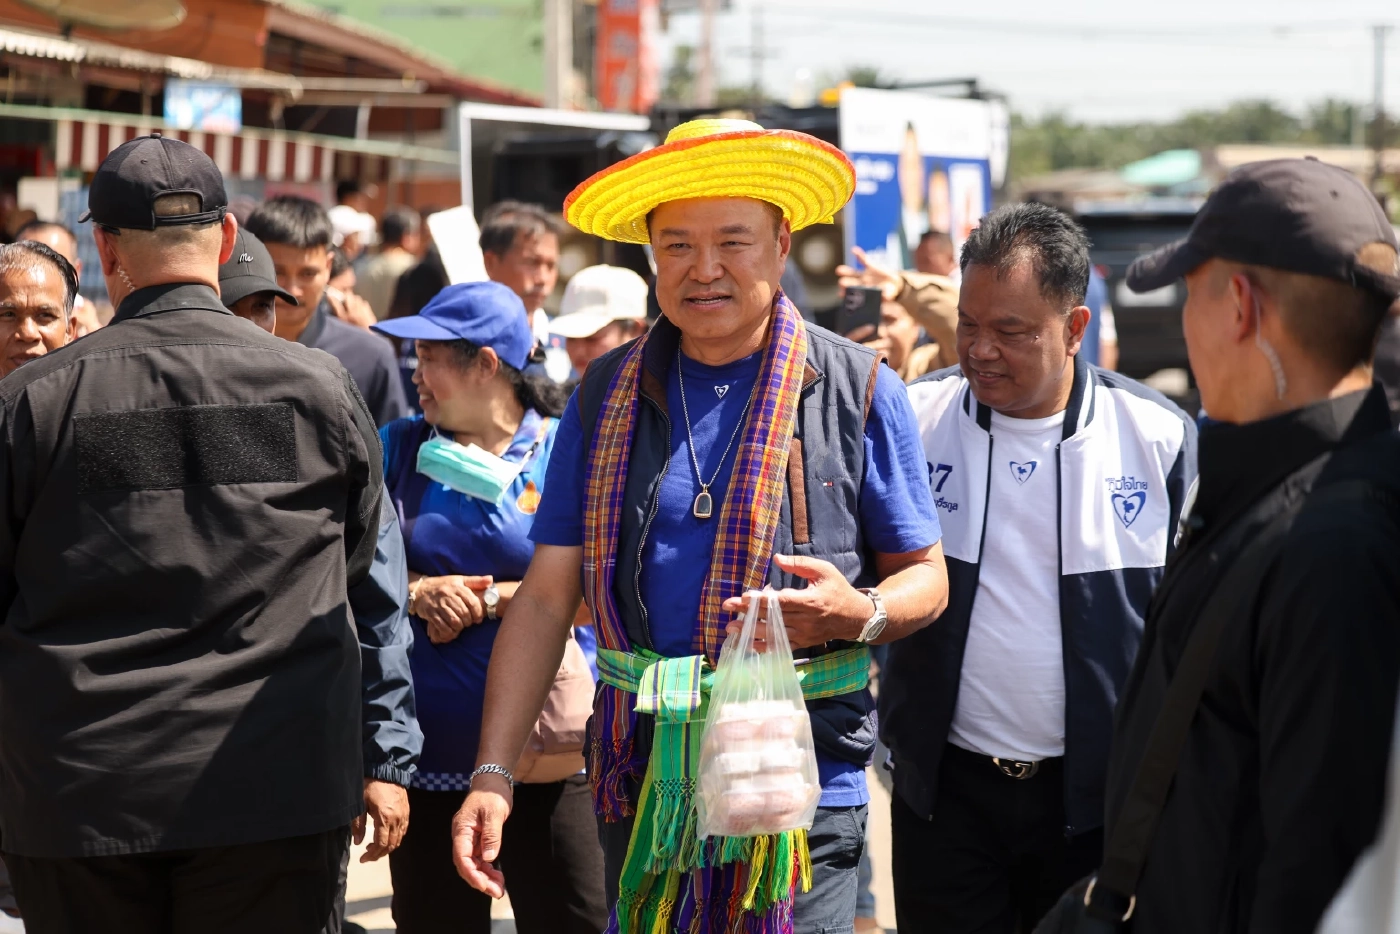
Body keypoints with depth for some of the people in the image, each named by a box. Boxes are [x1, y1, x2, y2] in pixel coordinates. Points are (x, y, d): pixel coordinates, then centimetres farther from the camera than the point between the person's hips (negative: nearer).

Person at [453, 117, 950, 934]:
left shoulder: (859, 391, -1)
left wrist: (859, 615, -18)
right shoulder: (609, 394, 6)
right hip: (644, 782, 3)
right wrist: (493, 774, -1)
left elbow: (927, 577, 6)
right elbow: (546, 598, 7)